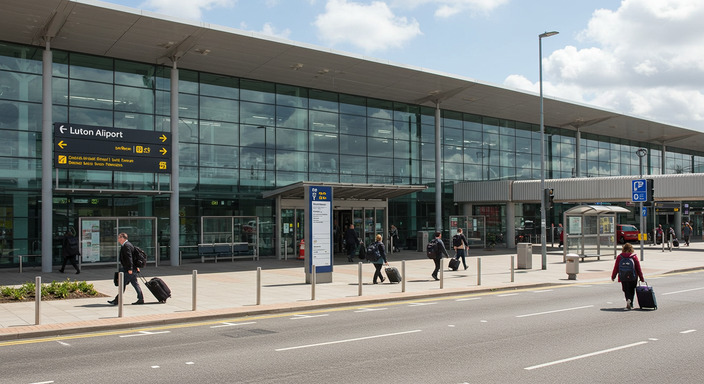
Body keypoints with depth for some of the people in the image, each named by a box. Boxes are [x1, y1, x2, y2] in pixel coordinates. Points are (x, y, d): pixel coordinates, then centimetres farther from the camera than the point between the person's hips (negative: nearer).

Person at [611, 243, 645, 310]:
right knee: (631, 291, 12)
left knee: (626, 291, 12)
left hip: (623, 278, 0)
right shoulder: (634, 257, -4)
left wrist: (613, 276, 11)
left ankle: (628, 299, -12)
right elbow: (638, 268, -1)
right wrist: (642, 278, 7)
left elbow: (616, 268, 0)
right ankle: (630, 304, 3)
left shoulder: (619, 257, -3)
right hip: (633, 278, 0)